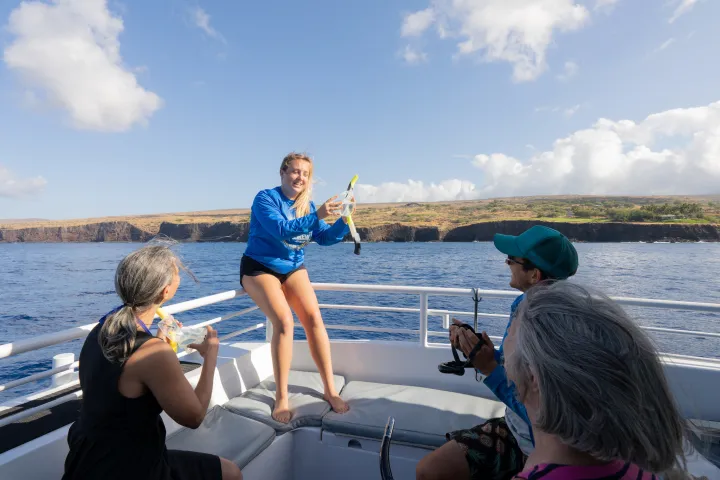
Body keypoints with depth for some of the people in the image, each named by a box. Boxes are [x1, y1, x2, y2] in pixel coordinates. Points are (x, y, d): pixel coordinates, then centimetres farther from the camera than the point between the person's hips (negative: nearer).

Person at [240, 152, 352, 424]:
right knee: (284, 321, -25)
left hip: (293, 268, 4)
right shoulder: (265, 198, -13)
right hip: (260, 267, -4)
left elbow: (326, 238, -4)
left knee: (313, 317, -17)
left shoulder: (307, 205, 3)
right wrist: (316, 216, -38)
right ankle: (281, 398, -12)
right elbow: (281, 229, -29)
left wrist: (344, 221, -21)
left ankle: (330, 389, -8)